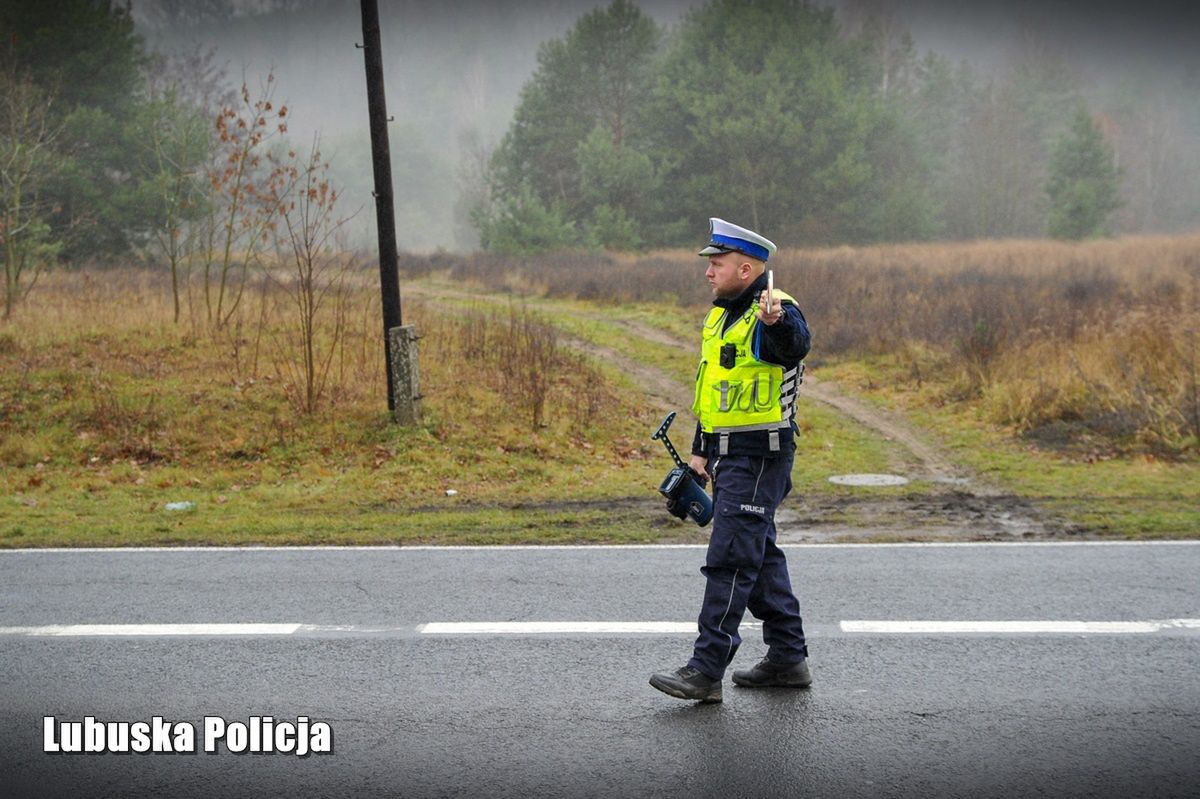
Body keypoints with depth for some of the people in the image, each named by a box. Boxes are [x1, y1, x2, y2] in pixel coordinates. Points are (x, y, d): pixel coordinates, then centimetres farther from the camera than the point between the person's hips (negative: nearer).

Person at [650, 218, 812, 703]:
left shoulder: (775, 312, -13)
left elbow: (796, 344, -38)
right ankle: (788, 659, 24)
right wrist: (701, 450, 23)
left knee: (731, 558, -11)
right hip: (731, 456, 10)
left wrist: (778, 322, -59)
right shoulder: (721, 316, 16)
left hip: (760, 457, -10)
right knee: (760, 555, 15)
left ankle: (707, 670, -10)